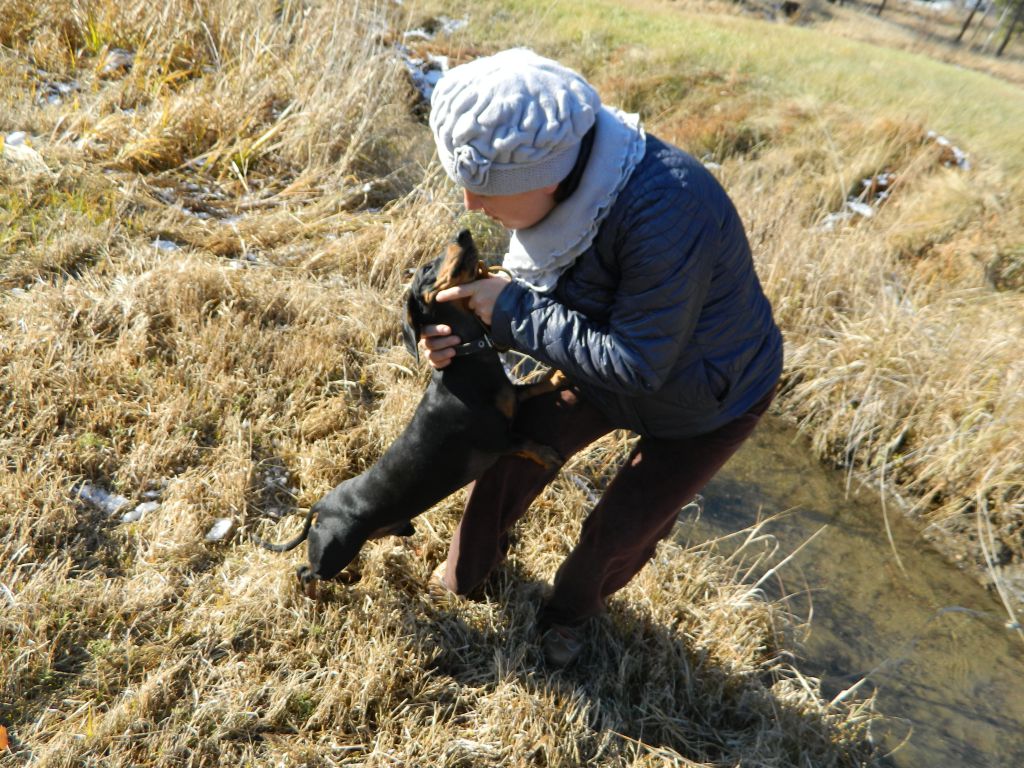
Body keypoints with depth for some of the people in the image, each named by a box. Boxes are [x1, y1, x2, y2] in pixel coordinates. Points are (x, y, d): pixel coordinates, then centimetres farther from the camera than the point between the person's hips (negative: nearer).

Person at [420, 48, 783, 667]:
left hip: (710, 399, -6)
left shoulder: (664, 215, -43)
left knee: (623, 529, 7)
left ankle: (574, 610, 42)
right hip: (612, 358, 6)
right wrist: (465, 334, -24)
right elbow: (538, 297, -6)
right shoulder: (554, 173, -20)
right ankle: (465, 575, 38)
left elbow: (636, 365, -35)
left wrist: (512, 311, -33)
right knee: (513, 454, 9)